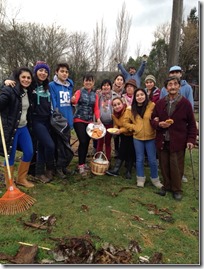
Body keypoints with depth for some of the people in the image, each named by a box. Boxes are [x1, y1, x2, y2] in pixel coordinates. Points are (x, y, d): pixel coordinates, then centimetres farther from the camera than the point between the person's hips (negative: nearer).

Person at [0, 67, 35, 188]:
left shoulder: (28, 92, 9)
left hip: (23, 128, 8)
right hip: (11, 129, -7)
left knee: (29, 153, 10)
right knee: (11, 157, 3)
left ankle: (21, 179, 30)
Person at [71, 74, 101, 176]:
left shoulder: (95, 95, 12)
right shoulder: (79, 92, -1)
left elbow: (96, 108, 6)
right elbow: (75, 101, -20)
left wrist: (98, 118, -12)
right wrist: (73, 100, -44)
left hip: (89, 121, 5)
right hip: (79, 120, -5)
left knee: (87, 143, 9)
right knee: (83, 142, -14)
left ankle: (82, 162, 25)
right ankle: (81, 165, -5)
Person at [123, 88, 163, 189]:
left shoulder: (152, 106, -8)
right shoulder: (131, 109, 3)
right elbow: (125, 122, 8)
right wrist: (134, 127, -4)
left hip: (151, 137, -2)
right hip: (137, 138, 2)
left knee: (152, 160, 8)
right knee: (139, 159, 12)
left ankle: (155, 179, 28)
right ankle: (140, 179, 29)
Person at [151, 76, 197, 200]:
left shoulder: (185, 103, -3)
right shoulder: (160, 103, 4)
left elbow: (192, 124, 1)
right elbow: (153, 119, 11)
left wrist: (191, 139, -6)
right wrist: (159, 124, -11)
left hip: (178, 142, -3)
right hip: (162, 141, 3)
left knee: (176, 167, 4)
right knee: (164, 166, 13)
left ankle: (177, 189, 25)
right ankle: (167, 185, 33)